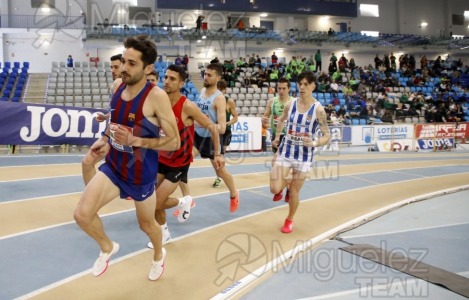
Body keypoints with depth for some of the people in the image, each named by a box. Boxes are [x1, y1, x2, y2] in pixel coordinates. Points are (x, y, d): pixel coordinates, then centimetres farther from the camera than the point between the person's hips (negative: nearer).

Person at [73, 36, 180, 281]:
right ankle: (107, 248, 23)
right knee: (82, 215, -10)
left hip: (141, 175, -4)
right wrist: (105, 138, -1)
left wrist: (135, 140, -31)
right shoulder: (117, 86, -4)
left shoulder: (156, 97, -24)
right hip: (113, 167, 5)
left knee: (146, 224, 17)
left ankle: (159, 255, 52)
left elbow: (174, 142, -22)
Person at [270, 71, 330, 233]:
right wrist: (277, 137, 14)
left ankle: (289, 220, 34)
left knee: (294, 192, 6)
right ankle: (287, 181, 29)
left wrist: (314, 143, -25)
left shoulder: (318, 109, -11)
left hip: (304, 154, -2)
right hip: (286, 150, 2)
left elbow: (327, 135, -7)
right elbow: (281, 120, 20)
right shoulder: (290, 104, -2)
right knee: (275, 189, -9)